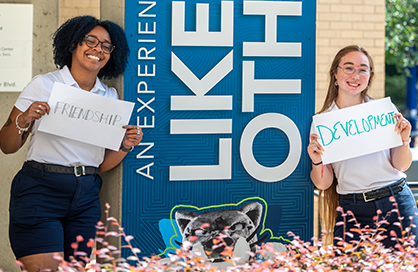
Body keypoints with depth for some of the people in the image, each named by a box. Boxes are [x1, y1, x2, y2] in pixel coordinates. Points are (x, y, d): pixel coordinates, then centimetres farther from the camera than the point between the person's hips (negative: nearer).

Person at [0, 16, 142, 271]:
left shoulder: (110, 97, 12)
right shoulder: (43, 85, -2)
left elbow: (102, 164, 14)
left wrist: (125, 146, -3)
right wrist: (23, 121, -18)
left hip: (86, 198, 5)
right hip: (41, 191, -4)